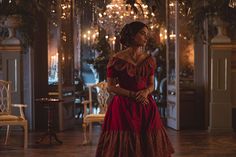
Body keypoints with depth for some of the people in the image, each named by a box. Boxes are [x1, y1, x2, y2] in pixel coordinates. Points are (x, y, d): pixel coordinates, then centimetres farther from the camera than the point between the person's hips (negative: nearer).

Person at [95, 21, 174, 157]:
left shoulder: (149, 60, 8)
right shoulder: (117, 60, -5)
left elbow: (152, 85, 11)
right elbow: (110, 87, -4)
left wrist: (146, 91, -12)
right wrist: (132, 94, -15)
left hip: (146, 108, 4)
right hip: (124, 108, -4)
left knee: (149, 146, 5)